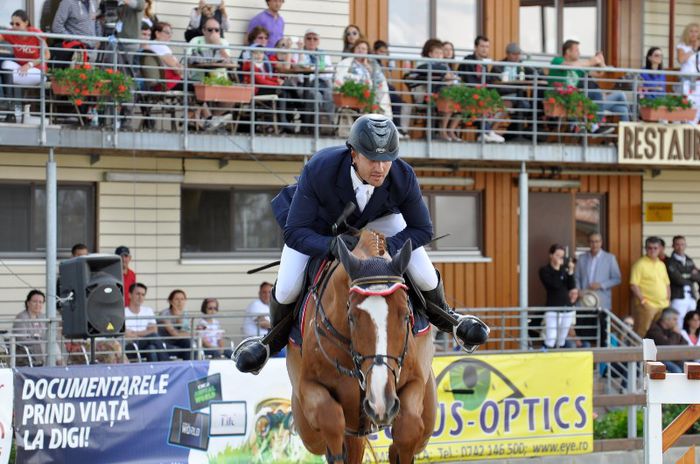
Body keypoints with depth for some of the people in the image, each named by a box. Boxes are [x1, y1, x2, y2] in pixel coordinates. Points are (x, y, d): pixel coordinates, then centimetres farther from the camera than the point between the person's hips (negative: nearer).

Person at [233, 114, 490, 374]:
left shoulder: (403, 177, -36)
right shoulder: (318, 170, -43)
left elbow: (422, 229, -20)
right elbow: (294, 232, -37)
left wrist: (388, 246, -37)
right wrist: (330, 244, -55)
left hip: (375, 217, 2)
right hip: (318, 221, -2)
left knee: (426, 279, -11)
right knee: (287, 291, -17)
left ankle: (443, 317, 27)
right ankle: (275, 338, 20)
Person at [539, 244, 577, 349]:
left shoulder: (565, 268, 8)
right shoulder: (544, 270, -3)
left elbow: (571, 287, 1)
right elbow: (555, 285, -17)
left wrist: (571, 272, -10)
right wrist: (557, 269, -17)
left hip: (568, 309, 5)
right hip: (553, 309, -5)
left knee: (561, 342, 7)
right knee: (550, 343, -15)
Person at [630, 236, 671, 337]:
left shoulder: (661, 264, 15)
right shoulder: (640, 264, -6)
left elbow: (667, 284, 22)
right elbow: (633, 285, -11)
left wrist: (667, 300, 10)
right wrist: (643, 301, -16)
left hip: (662, 305, 7)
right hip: (647, 306, -7)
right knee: (642, 333, -7)